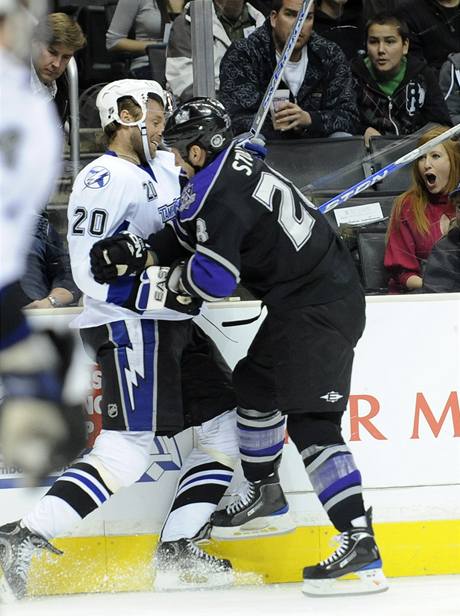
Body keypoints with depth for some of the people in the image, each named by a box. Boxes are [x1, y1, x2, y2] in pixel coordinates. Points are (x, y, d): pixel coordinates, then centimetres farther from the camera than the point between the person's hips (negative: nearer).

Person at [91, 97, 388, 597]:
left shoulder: (219, 193, -20)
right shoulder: (233, 162, 10)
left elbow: (214, 277, -21)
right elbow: (190, 231, 18)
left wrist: (178, 283, -1)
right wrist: (143, 254, 5)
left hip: (318, 310, -11)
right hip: (302, 299, 11)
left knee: (311, 423, -14)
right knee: (255, 383, 26)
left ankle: (359, 544, -21)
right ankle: (265, 494, 42)